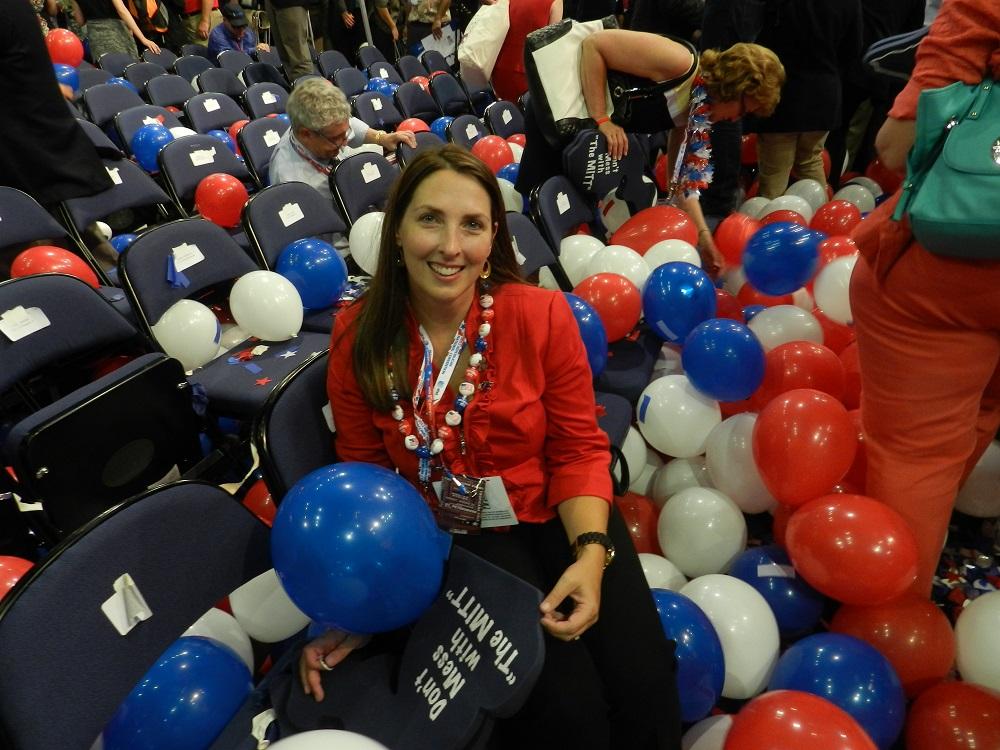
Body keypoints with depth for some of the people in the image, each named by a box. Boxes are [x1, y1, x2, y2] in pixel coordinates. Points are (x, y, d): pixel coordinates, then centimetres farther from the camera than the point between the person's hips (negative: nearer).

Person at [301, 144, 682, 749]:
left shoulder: (542, 315, -13)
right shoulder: (359, 339, -9)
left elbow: (579, 448, -6)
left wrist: (591, 554, -19)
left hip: (558, 515, 1)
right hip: (455, 537, 0)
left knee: (644, 686, -14)